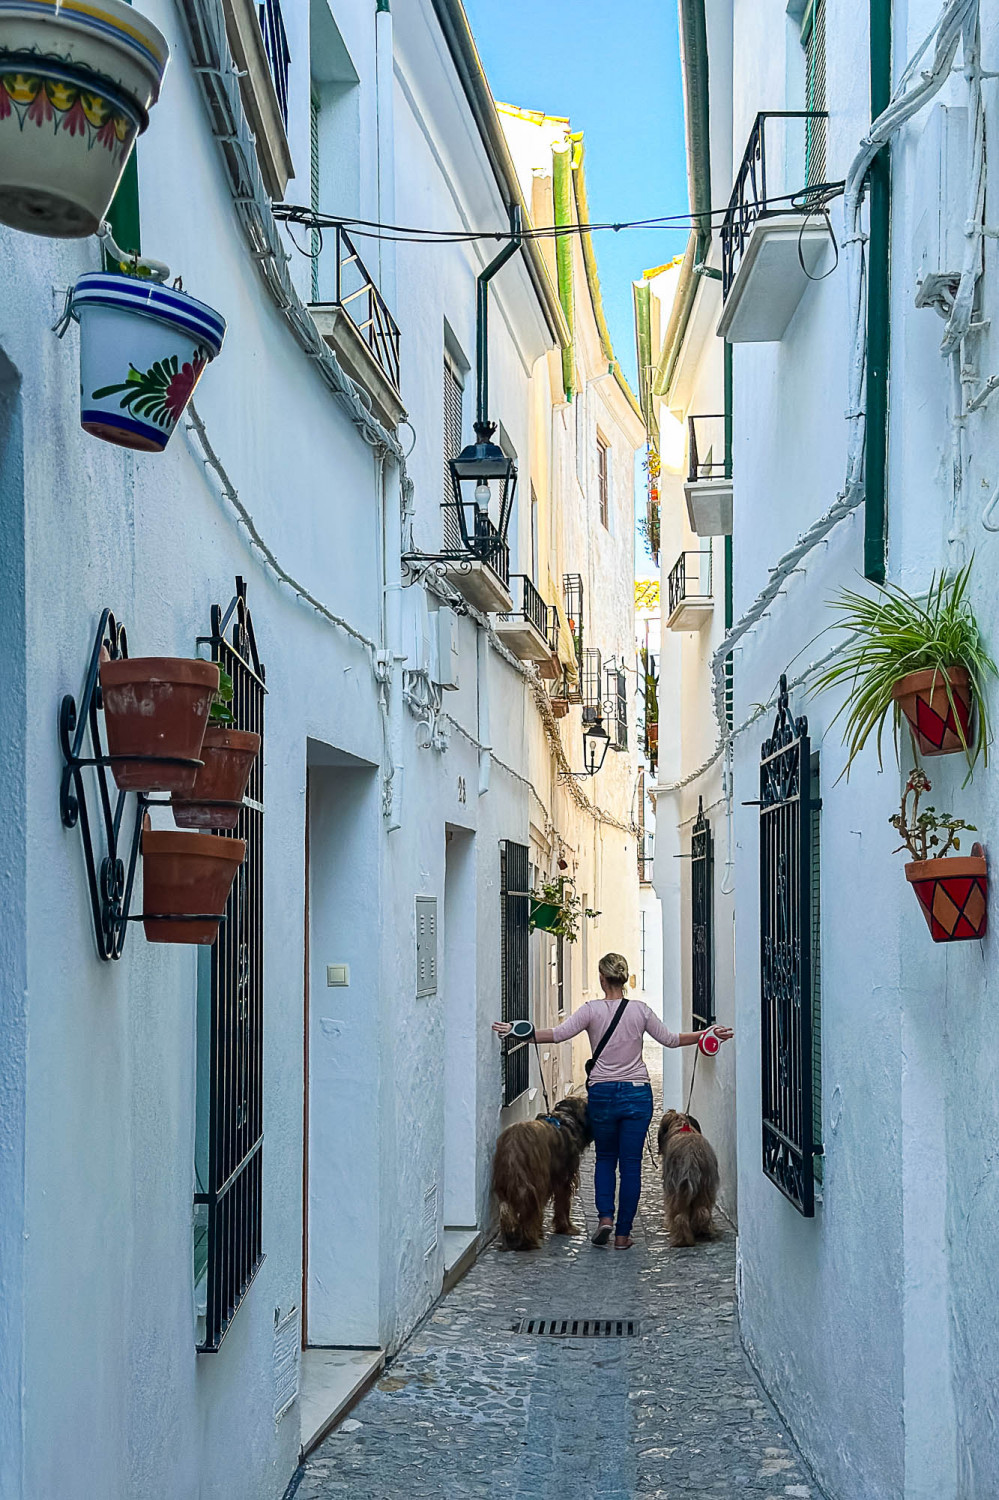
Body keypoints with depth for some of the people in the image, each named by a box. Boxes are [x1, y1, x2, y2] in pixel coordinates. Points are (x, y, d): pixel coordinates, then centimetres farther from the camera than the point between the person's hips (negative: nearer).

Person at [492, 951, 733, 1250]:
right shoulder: (640, 1010, -1)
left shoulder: (592, 1010, -7)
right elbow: (670, 1039, 5)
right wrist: (707, 1035, 18)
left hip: (602, 1094, -1)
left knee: (605, 1158, 19)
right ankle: (623, 1234, 7)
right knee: (631, 1164, 6)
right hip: (637, 1093, 1)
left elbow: (558, 1034, -17)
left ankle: (605, 1216, 0)